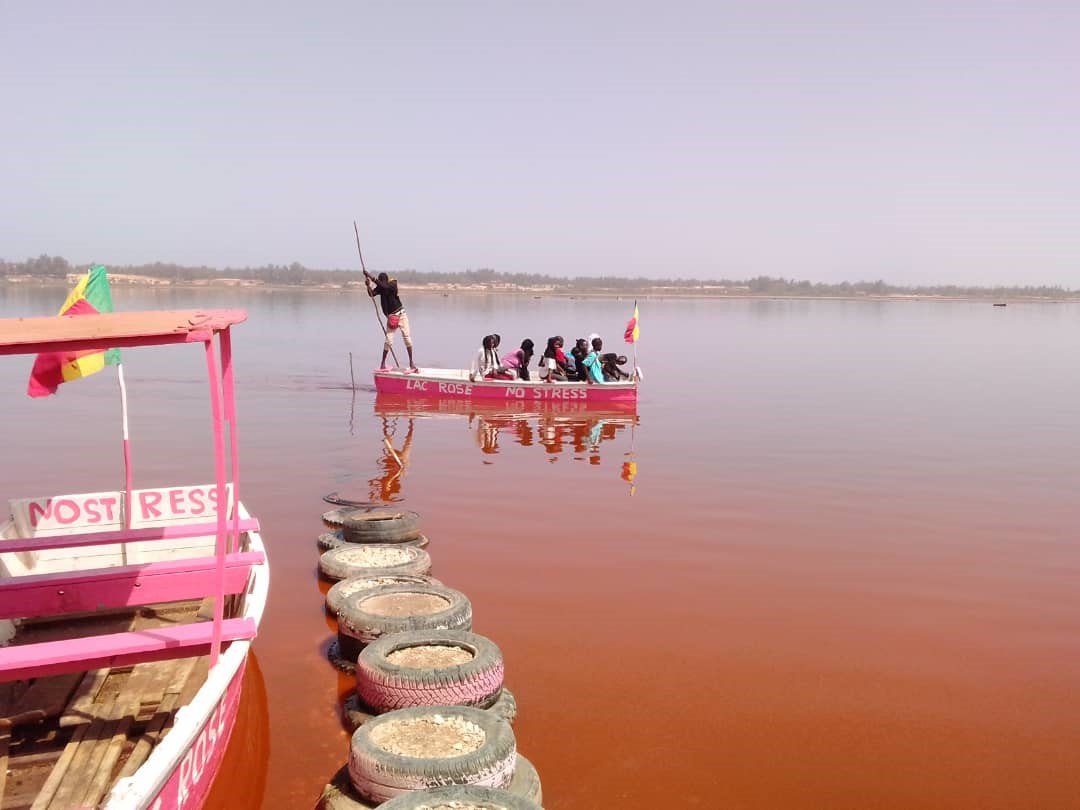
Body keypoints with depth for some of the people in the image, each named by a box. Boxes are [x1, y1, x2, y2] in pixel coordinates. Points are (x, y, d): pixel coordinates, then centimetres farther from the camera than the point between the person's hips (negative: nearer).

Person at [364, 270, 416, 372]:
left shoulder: (393, 284, -12)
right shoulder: (380, 287, -2)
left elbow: (384, 286, -31)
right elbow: (372, 294, -17)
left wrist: (371, 277, -34)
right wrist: (368, 285, -35)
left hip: (401, 314, -2)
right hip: (391, 317, 2)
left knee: (407, 337, -4)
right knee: (389, 340, -5)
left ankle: (411, 361, 5)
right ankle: (382, 363, 6)